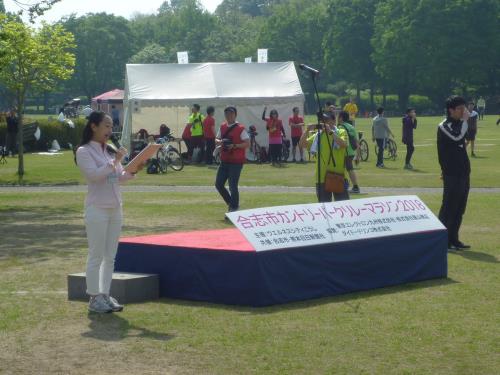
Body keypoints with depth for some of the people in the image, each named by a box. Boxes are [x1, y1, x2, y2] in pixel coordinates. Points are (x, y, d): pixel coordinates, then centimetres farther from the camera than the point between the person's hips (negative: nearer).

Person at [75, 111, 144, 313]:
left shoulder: (109, 151, 15)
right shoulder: (84, 151, -6)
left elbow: (119, 177, 17)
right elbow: (94, 175, -19)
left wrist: (132, 171, -3)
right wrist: (115, 161, -19)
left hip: (115, 208, 7)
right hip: (97, 208, -7)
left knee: (110, 256, 9)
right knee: (96, 256, -3)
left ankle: (105, 295, 15)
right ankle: (94, 298, 2)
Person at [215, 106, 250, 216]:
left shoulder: (240, 128, -9)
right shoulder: (222, 127, 10)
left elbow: (247, 143, -12)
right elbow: (216, 140, 18)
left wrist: (234, 146, -23)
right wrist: (219, 142, -6)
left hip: (236, 161, -7)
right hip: (224, 160, 7)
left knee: (233, 186, -7)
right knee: (219, 184, 6)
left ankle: (234, 208, 6)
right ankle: (231, 204, 23)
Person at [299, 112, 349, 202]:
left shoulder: (341, 132, 0)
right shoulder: (318, 135, 9)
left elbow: (343, 144, -21)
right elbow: (302, 144, 1)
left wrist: (330, 132, -26)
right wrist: (308, 131, -13)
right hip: (322, 177, 3)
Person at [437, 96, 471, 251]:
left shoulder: (459, 124, 15)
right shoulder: (444, 126, -12)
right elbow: (457, 137, -30)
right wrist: (465, 120, -20)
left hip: (463, 174, 9)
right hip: (451, 175, -8)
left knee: (459, 209, 11)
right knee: (449, 208, -6)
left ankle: (453, 239, 18)